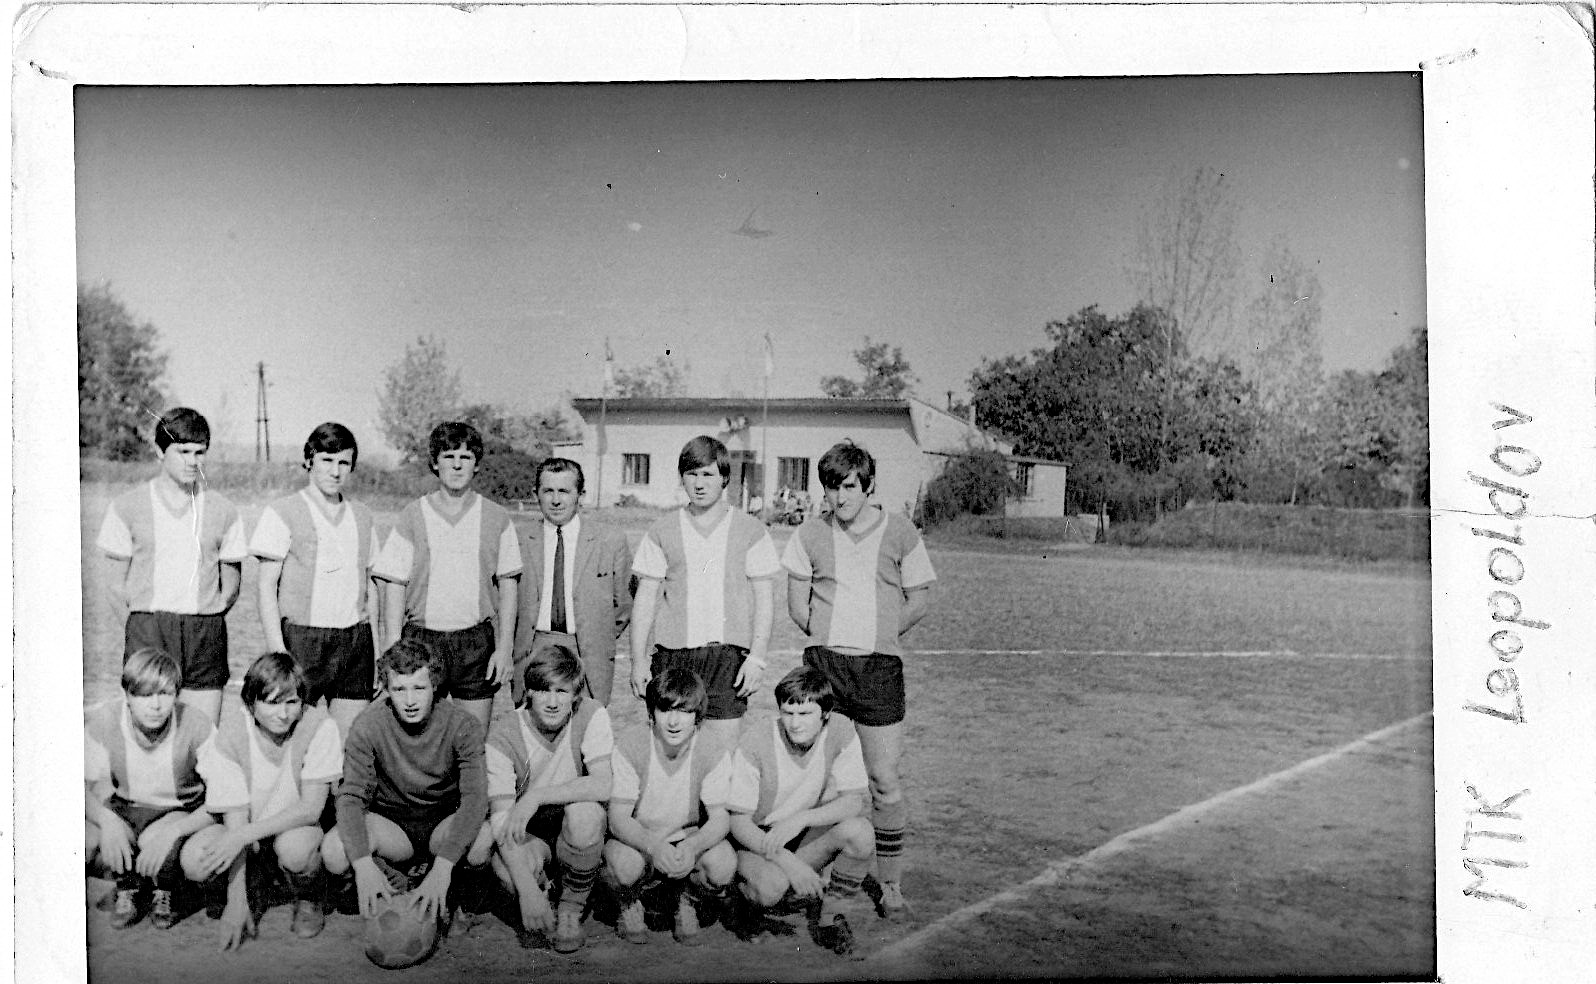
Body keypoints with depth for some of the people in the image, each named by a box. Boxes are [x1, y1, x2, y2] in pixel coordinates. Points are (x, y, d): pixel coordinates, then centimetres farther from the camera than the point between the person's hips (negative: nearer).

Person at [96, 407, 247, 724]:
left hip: (206, 634, 2)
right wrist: (144, 622, -2)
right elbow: (117, 585, 6)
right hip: (148, 629, -1)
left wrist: (206, 622, 4)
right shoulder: (128, 506, 4)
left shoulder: (223, 510, 7)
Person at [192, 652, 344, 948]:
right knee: (196, 855, -27)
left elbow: (311, 809, -21)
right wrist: (236, 899, -22)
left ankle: (310, 898, 1)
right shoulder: (230, 735, -16)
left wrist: (243, 835, -32)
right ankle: (252, 883, 8)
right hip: (249, 837, 2)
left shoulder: (319, 727, -20)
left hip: (299, 827, -2)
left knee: (294, 846, -36)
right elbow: (235, 818, -18)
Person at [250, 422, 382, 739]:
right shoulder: (281, 512, 0)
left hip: (355, 640, 4)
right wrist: (277, 649, -11)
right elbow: (267, 586, -3)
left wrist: (377, 647, 11)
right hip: (302, 638, -4)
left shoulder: (361, 515, 14)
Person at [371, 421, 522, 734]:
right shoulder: (412, 517, 1)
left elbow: (507, 585, 6)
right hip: (422, 638, -1)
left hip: (477, 641, 1)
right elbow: (395, 587, 1)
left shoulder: (496, 518, 4)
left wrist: (504, 648, 0)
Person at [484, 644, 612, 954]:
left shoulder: (592, 716, -17)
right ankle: (533, 909, 6)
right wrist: (528, 890, -37)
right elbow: (501, 816, -25)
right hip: (528, 834, 0)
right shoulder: (503, 735, -18)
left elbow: (605, 785, -30)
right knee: (506, 869, -33)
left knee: (584, 811, -34)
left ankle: (571, 910, -9)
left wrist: (537, 796, -37)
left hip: (578, 833, 0)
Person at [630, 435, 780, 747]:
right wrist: (638, 660, 1)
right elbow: (646, 598, 8)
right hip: (672, 655, 1)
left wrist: (756, 657, -6)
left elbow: (764, 598, 3)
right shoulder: (662, 531, 8)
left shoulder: (750, 531, 5)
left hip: (729, 655, -1)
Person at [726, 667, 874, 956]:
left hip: (808, 836, 3)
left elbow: (854, 802, -15)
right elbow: (738, 822, -17)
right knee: (771, 886, -34)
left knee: (860, 831, -27)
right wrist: (788, 861, -30)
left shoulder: (840, 731, -15)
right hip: (756, 841, -3)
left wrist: (800, 819, -30)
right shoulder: (755, 745, -22)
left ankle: (832, 914, -3)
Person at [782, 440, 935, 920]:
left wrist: (877, 635, 4)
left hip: (880, 665, -1)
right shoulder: (811, 534, 6)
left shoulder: (900, 533, 2)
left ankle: (890, 885, 11)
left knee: (884, 780, -1)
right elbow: (797, 605, 11)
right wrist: (832, 639, 5)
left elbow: (919, 600, 7)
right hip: (823, 662, 1)